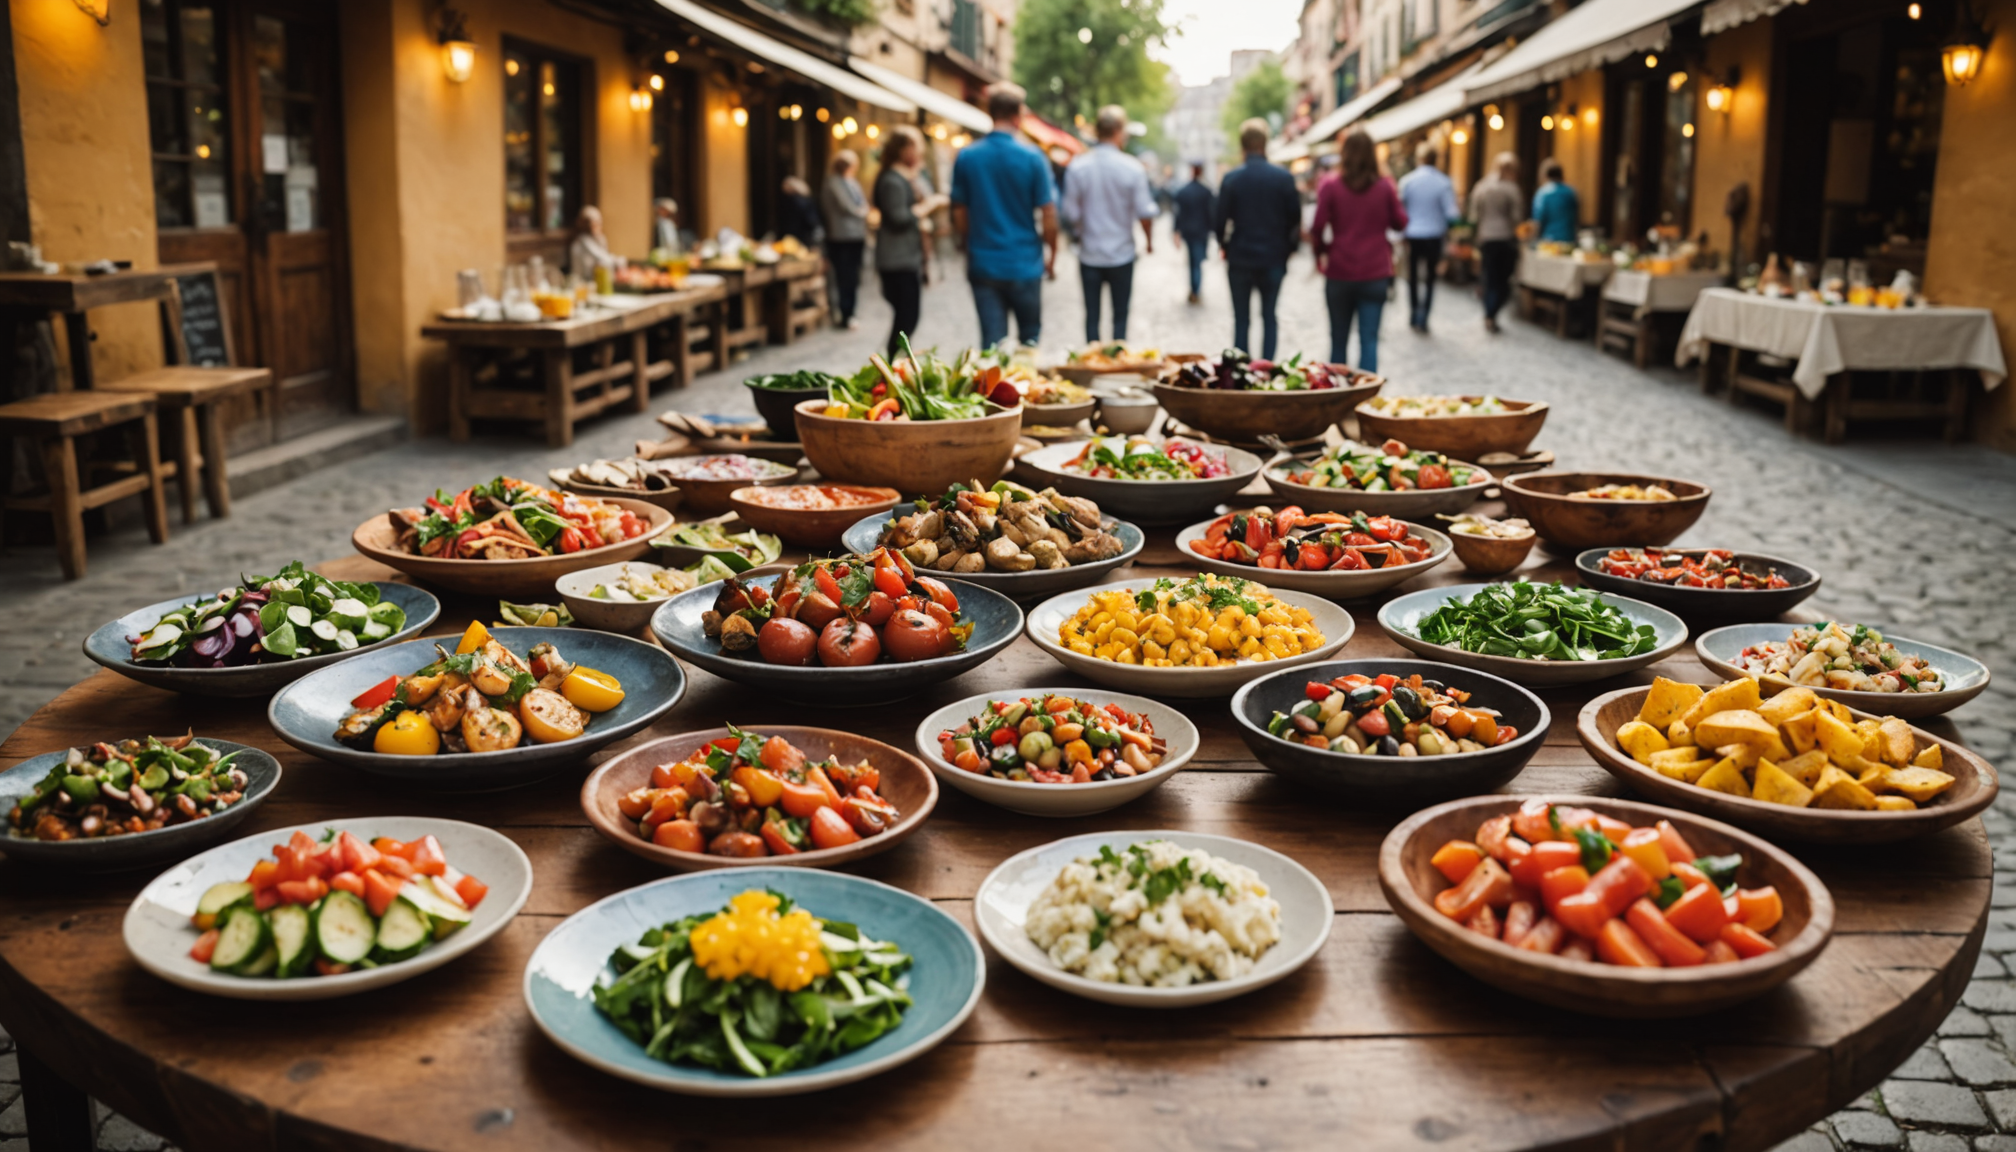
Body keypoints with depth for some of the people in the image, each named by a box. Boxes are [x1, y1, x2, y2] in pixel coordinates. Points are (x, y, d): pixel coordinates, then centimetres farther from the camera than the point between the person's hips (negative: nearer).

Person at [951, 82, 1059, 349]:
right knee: (1030, 336, 16)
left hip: (983, 265, 2)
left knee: (992, 341, 4)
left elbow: (959, 214, 4)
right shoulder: (1032, 158, -9)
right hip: (1025, 265, -2)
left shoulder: (966, 157, -1)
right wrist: (1051, 256, 7)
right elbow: (1048, 215, -7)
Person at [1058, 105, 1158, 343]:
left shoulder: (1078, 166, -7)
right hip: (1121, 254, -1)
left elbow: (1070, 213, -4)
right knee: (1120, 315, 10)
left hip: (1089, 254, 1)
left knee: (1091, 316, 9)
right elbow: (1145, 212, -9)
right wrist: (1149, 240, 9)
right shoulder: (1132, 168, -10)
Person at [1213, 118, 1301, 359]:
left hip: (1240, 258, -1)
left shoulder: (1231, 179, -8)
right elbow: (1295, 219, -1)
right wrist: (1289, 248, 14)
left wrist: (1224, 245, 14)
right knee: (1269, 317, 11)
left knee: (1241, 319, 9)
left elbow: (1219, 221, -5)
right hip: (1273, 258, 1)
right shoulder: (1283, 177, -5)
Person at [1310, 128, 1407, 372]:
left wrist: (1320, 252, 11)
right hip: (1376, 274, 0)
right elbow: (1400, 222, 8)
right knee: (1369, 339, -1)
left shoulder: (1330, 186, -7)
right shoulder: (1386, 187, -3)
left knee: (1339, 339, 13)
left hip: (1339, 273, 0)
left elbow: (1318, 227, -8)